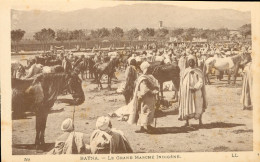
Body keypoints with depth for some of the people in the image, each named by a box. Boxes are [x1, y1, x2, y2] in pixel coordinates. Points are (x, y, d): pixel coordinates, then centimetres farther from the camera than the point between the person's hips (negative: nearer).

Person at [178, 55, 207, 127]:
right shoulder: (185, 71, 8)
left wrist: (195, 88, -21)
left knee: (198, 107, -1)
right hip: (187, 92, 2)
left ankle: (200, 121, 10)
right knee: (187, 106, 1)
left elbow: (201, 82, -6)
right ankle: (187, 122, 6)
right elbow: (182, 82, 10)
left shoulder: (198, 71, 2)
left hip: (196, 92, -2)